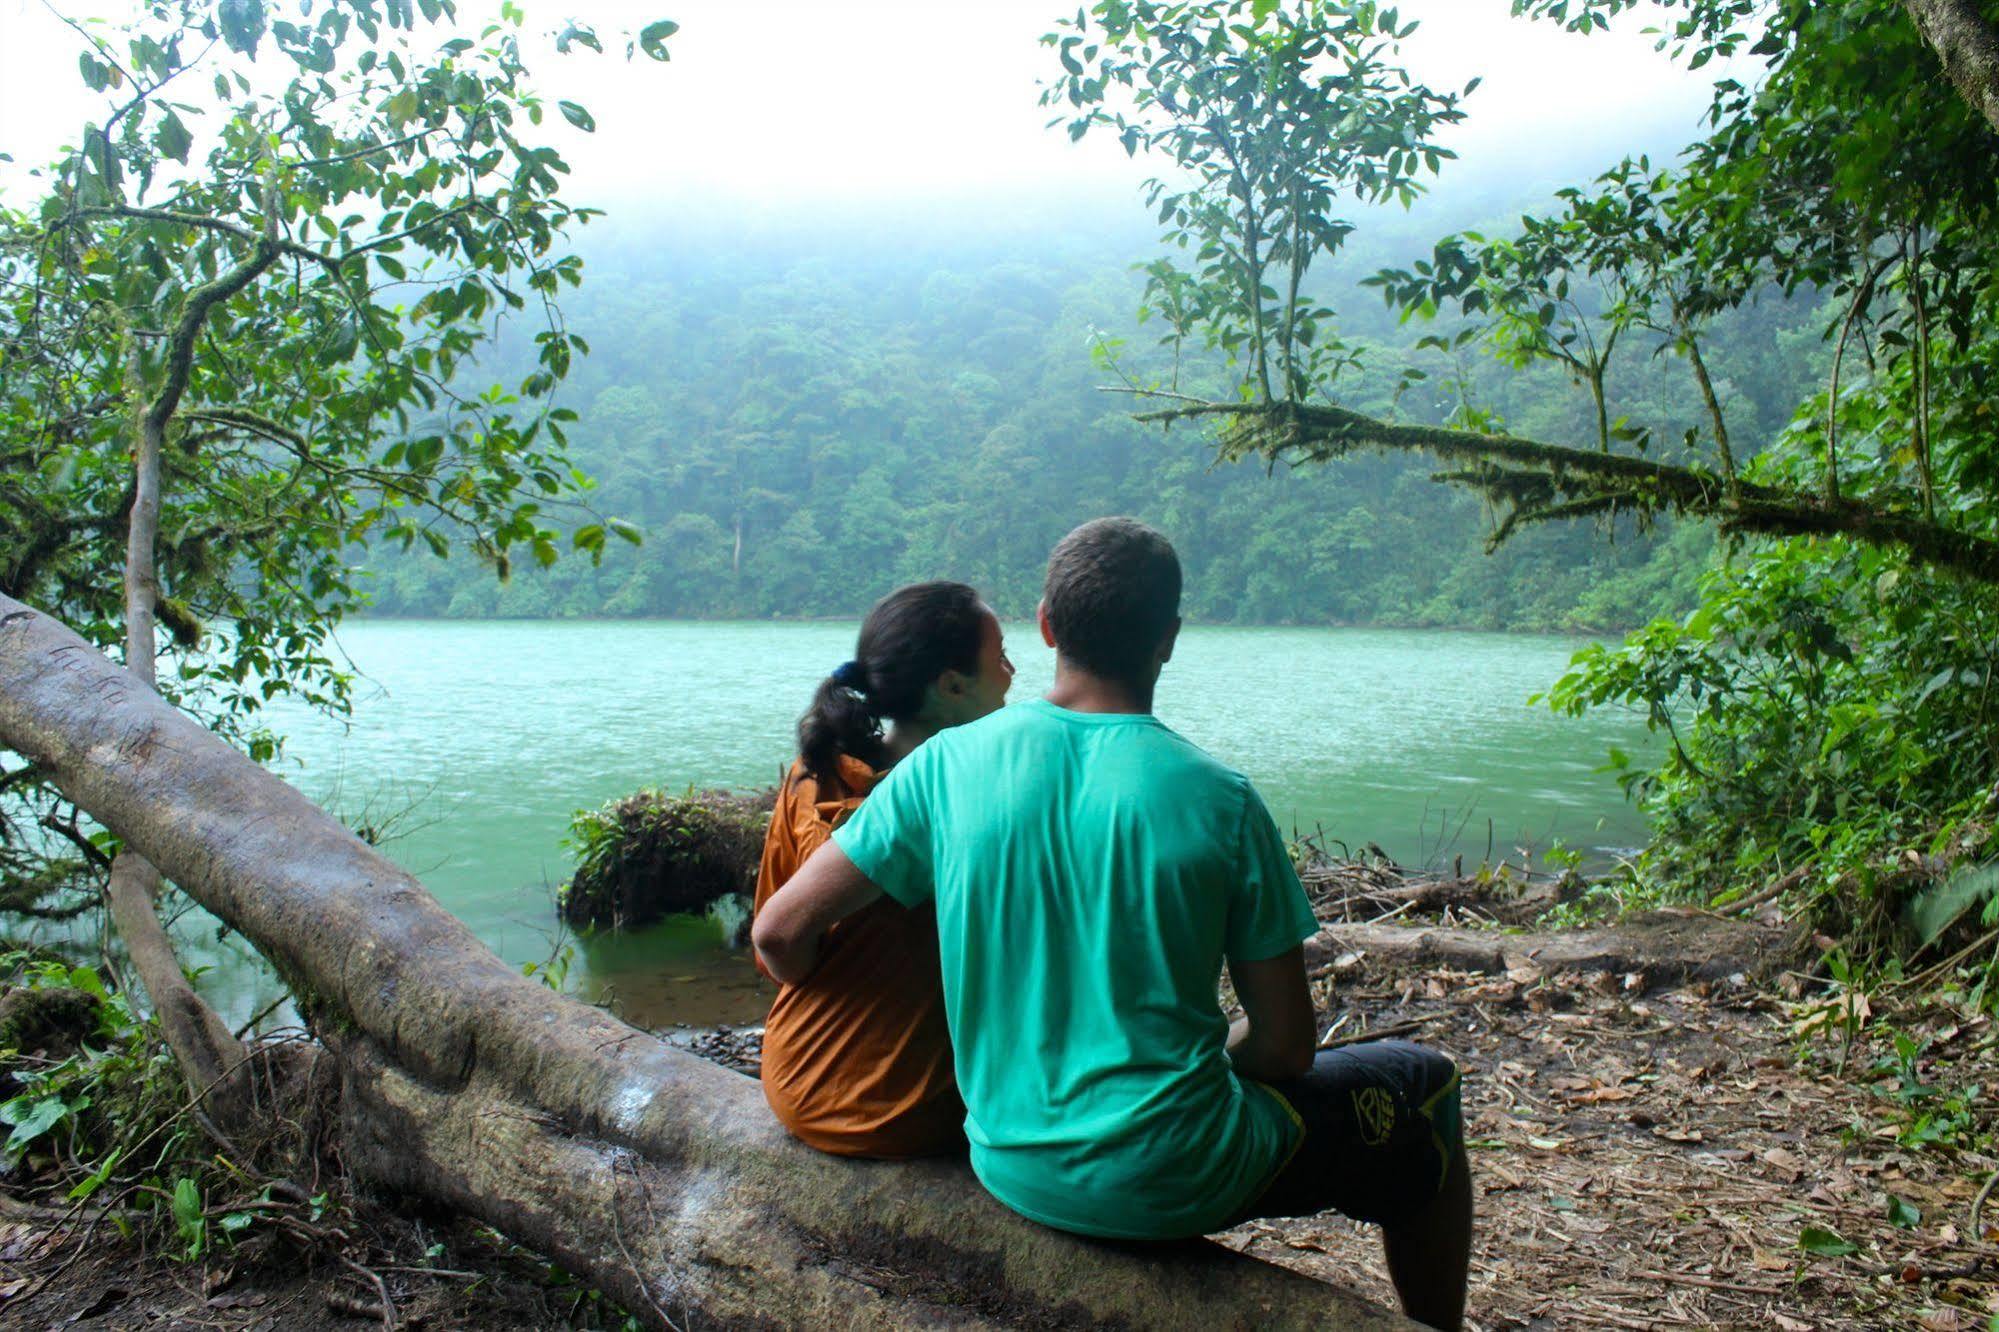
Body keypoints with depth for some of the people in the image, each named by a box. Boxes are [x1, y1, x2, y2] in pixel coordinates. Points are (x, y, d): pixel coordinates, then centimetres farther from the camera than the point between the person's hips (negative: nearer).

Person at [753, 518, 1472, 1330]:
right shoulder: (1218, 800, -15)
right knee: (1424, 1088, 21)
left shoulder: (947, 765, -9)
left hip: (1010, 1169, 5)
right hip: (1170, 1183, -4)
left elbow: (781, 932, -6)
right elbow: (1285, 1046, -9)